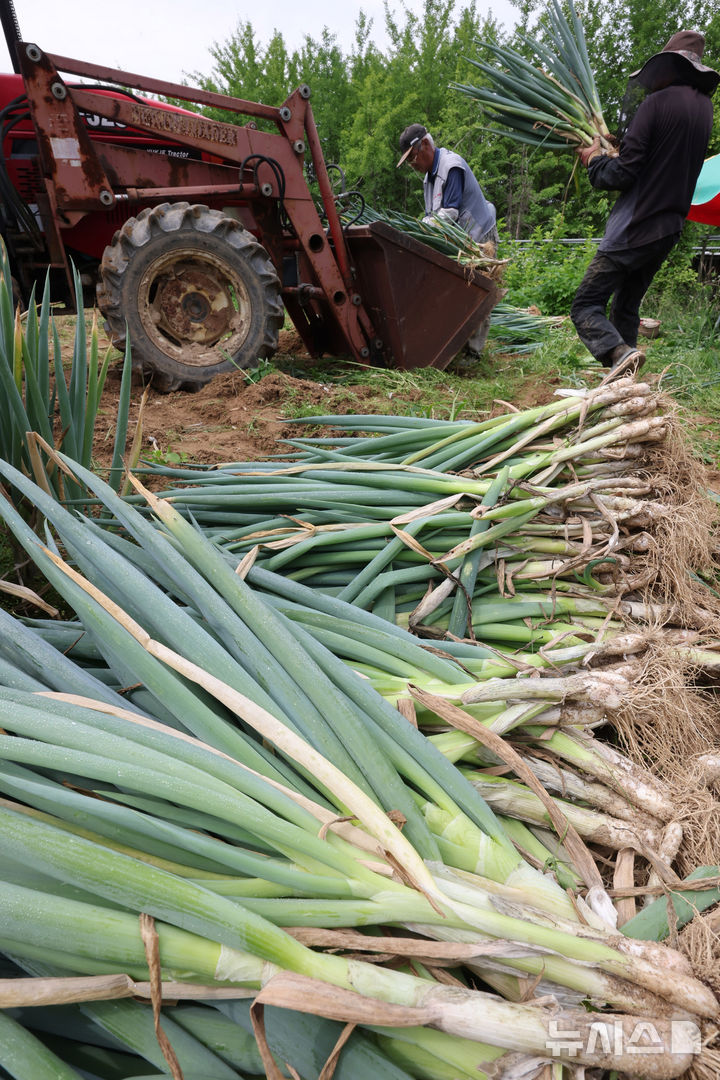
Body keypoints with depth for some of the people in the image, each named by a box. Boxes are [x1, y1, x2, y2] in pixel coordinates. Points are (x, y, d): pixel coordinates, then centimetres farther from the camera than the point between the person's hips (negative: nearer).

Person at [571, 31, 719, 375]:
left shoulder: (656, 102, -11)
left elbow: (621, 174, -15)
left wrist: (594, 161, 4)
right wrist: (616, 155, 22)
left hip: (635, 227, -8)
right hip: (670, 229, 8)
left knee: (586, 305, -9)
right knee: (626, 306, 18)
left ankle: (620, 352, -33)